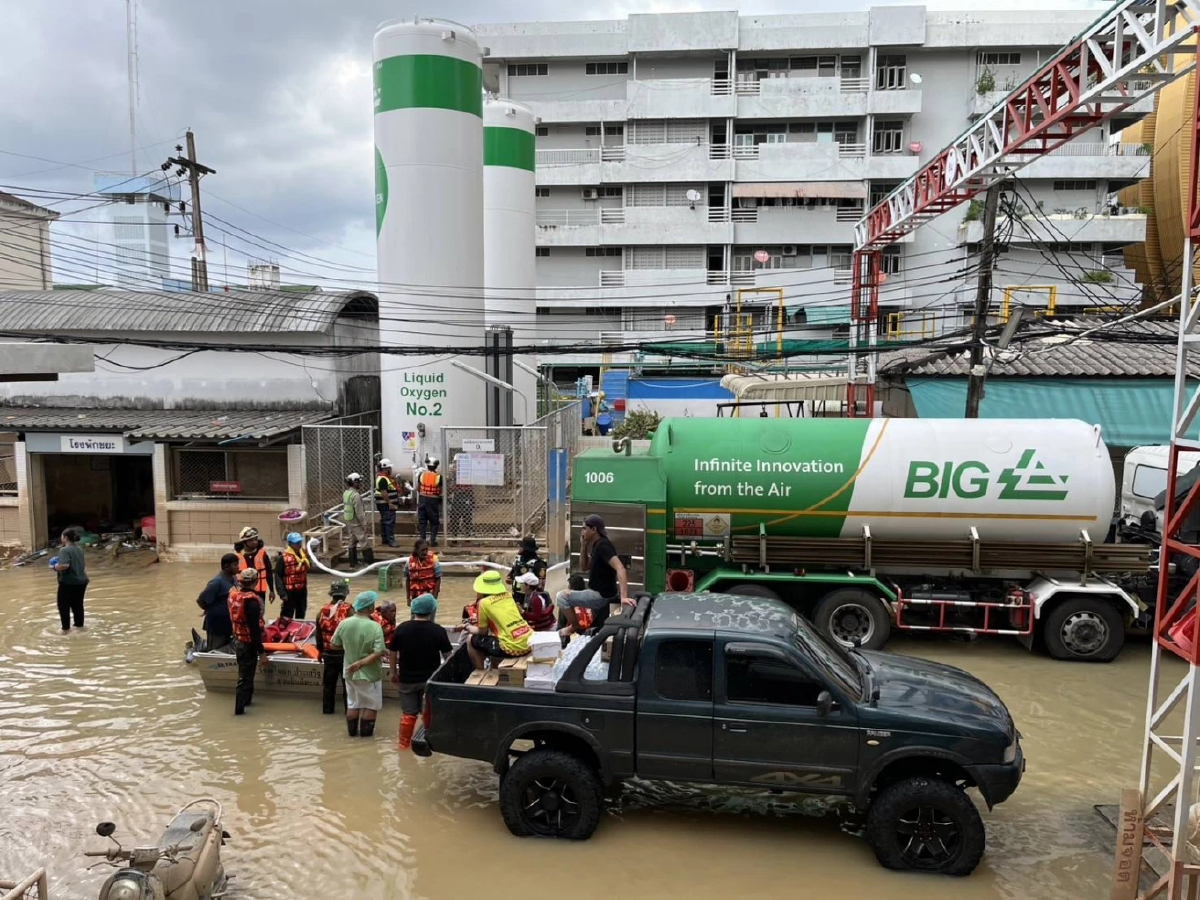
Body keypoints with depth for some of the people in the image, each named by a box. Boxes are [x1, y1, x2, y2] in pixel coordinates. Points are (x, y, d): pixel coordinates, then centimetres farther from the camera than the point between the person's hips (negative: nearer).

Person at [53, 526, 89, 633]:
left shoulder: (64, 550, -16)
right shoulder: (79, 549, 11)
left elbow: (64, 565, -29)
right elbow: (83, 565, 19)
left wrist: (56, 567, -12)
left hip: (68, 583, -8)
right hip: (81, 581, 8)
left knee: (64, 606, 5)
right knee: (78, 605, 17)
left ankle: (66, 629, 7)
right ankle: (79, 625, 25)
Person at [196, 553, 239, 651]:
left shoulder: (234, 578, 2)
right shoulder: (218, 582, -22)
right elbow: (200, 600, -18)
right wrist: (212, 611, -5)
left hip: (229, 623, 8)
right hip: (217, 624, -8)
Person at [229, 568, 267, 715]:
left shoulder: (233, 595, -1)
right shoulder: (252, 600, -26)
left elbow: (233, 619, 11)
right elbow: (254, 628, -25)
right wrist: (261, 651, -20)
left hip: (238, 641, 8)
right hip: (248, 643, -8)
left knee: (244, 672, 24)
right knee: (245, 676, 4)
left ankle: (246, 699, 39)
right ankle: (239, 707, 11)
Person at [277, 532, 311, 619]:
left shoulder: (304, 553, 2)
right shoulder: (283, 557, -18)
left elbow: (309, 567, 13)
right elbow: (279, 576, -16)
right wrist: (282, 593, -18)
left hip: (302, 589, 7)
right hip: (290, 591, -6)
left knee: (301, 614, 21)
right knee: (287, 615, 0)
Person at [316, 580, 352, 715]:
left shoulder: (322, 611, 1)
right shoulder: (349, 610, -15)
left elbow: (319, 634, 9)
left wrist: (320, 650, 21)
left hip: (328, 653, 4)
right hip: (345, 652, -4)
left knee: (328, 682, 15)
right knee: (347, 682, 6)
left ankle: (327, 708, 22)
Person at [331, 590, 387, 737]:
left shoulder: (344, 624, -10)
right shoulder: (375, 627, -23)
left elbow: (333, 645, 3)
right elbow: (378, 653, -29)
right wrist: (361, 663, -24)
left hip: (350, 672, 5)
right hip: (369, 674, -5)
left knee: (352, 703, 23)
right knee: (371, 704, 17)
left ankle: (352, 730, 31)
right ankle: (365, 731, 23)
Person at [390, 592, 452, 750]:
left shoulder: (401, 628, -8)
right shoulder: (438, 630, -11)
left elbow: (392, 653, 0)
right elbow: (447, 655, -4)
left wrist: (394, 673, 13)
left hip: (407, 678, 1)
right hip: (431, 678, -1)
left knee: (408, 712, 14)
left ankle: (404, 743, 20)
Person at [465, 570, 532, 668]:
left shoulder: (484, 602, -2)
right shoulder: (508, 595, 13)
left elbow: (483, 632, 7)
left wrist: (468, 627, 26)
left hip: (512, 648, -7)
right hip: (529, 643, 7)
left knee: (472, 640, 13)